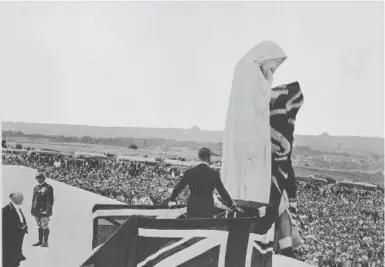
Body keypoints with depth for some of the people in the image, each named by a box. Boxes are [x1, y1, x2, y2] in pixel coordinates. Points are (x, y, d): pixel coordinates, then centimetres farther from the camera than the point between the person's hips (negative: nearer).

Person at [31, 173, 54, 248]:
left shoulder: (48, 187, -6)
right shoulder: (36, 187, 16)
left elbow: (50, 200, -11)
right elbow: (34, 199, 20)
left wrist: (48, 210, -18)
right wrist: (32, 209, 16)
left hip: (44, 211, -7)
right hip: (37, 210, 7)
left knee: (45, 226, -5)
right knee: (39, 226, 12)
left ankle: (45, 242, 0)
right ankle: (40, 241, 19)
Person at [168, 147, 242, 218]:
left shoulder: (189, 172, -3)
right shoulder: (214, 174, -8)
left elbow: (179, 187, 7)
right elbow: (222, 192, -4)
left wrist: (172, 200, 24)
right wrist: (234, 206, 7)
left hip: (192, 208, 1)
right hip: (208, 208, -1)